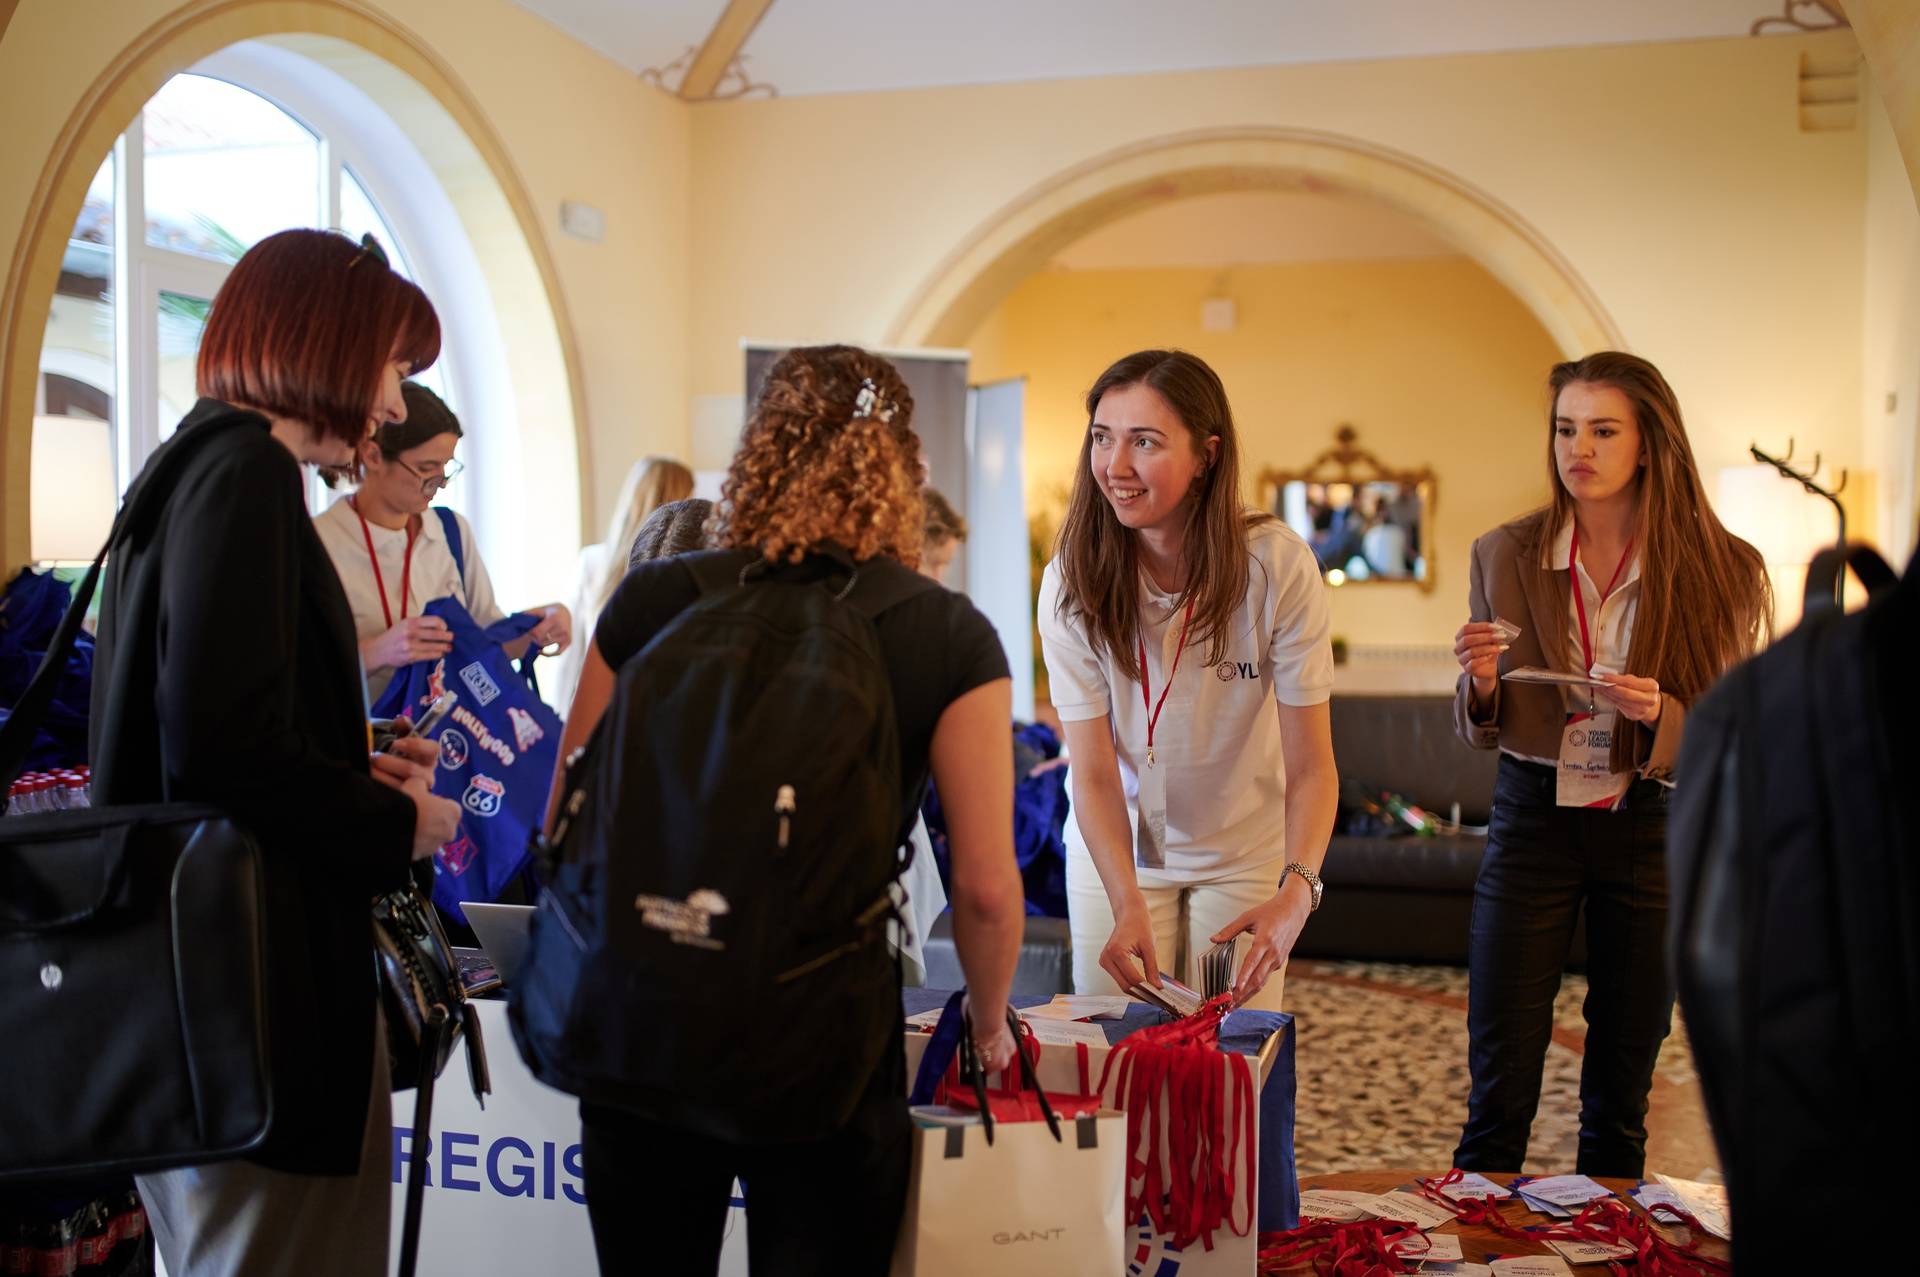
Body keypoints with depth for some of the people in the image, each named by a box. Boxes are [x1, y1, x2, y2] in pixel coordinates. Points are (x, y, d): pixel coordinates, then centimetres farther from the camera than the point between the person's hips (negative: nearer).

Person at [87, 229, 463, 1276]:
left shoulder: (193, 463, 13)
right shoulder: (244, 469, -16)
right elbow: (230, 751, -25)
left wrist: (358, 774, 12)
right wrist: (400, 826, -10)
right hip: (259, 986, -10)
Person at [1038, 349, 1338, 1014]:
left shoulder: (1278, 565, -22)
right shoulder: (1072, 581, -20)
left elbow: (1310, 764, -21)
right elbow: (1094, 771, -21)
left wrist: (1296, 890, -37)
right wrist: (1127, 905, -35)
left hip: (1244, 852, 0)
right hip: (1112, 851, 1)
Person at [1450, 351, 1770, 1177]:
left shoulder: (1720, 572, -5)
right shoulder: (1505, 557, -2)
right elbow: (1478, 732, 4)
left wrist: (1658, 715, -23)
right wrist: (1481, 681, -18)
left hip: (1653, 829, 0)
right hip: (1534, 820, 0)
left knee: (1621, 1092, 11)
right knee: (1500, 1085, 1)